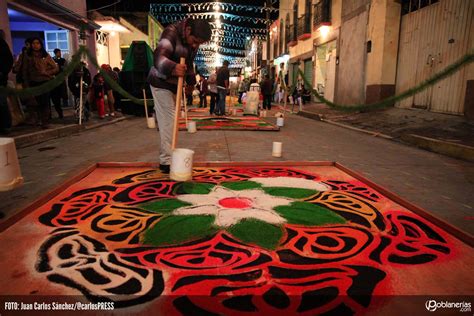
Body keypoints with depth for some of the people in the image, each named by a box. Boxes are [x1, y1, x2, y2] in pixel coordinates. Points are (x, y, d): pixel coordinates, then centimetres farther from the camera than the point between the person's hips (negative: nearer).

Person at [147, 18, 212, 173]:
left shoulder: (194, 40, 2)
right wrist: (173, 68, -57)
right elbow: (159, 57, -38)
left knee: (170, 120, 13)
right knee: (168, 120, -11)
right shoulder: (172, 32, -23)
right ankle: (167, 162, -5)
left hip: (175, 84, 8)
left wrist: (191, 81, 6)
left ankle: (166, 157, 26)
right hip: (161, 83, -8)